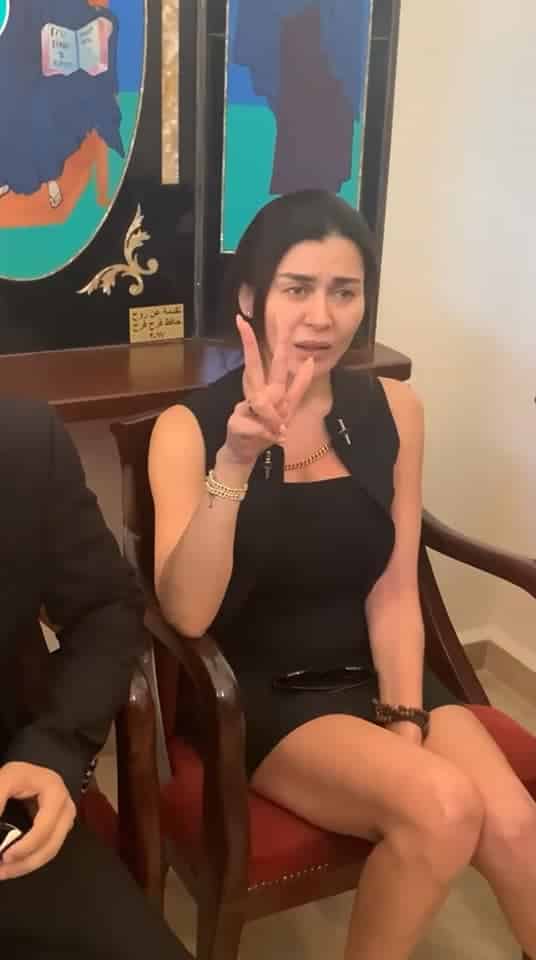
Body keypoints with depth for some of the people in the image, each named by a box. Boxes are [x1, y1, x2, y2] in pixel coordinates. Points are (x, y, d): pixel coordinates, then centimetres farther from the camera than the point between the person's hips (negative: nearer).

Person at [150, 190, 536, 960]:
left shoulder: (392, 411, 1)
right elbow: (187, 614, -22)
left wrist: (405, 719, -12)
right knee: (444, 805, -24)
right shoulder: (189, 428, -10)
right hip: (256, 693, -3)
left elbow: (394, 592, 0)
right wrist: (236, 463, -34)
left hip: (375, 672, 4)